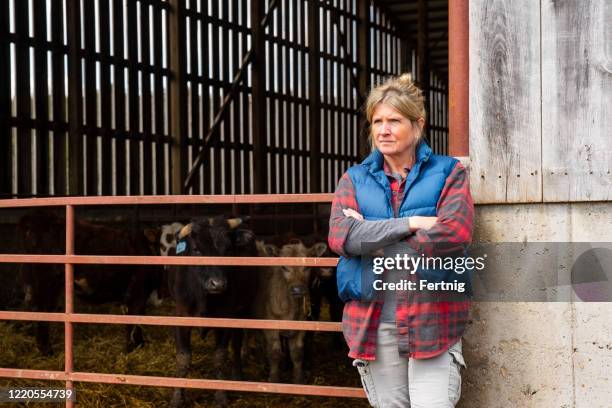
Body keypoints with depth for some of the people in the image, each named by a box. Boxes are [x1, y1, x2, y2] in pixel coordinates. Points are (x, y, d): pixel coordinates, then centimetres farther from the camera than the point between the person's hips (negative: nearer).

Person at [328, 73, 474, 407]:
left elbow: (453, 233, -13)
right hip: (374, 325, 3)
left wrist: (372, 237, -9)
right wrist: (411, 223, -14)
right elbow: (340, 237, -7)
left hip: (433, 321, -2)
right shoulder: (354, 179, 11)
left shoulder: (448, 173, 5)